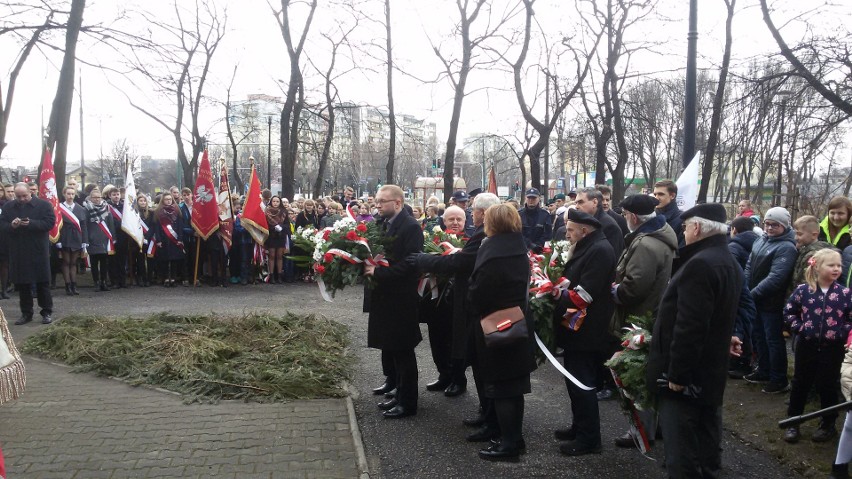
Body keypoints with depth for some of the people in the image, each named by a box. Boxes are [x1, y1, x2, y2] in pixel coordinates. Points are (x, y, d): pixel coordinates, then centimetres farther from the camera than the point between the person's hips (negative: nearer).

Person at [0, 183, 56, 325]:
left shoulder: (43, 205, -3)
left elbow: (50, 222, -11)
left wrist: (31, 223, -24)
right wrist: (11, 225, -17)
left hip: (38, 251, -4)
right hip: (18, 252, 4)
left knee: (42, 283, 3)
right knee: (22, 284, 9)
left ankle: (47, 312, 12)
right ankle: (26, 313, 20)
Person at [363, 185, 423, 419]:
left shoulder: (410, 227, -15)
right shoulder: (382, 224, 9)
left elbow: (409, 264, -22)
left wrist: (378, 272, -23)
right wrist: (368, 265, -4)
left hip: (400, 300, -8)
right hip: (383, 298, 8)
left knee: (403, 351, 2)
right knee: (389, 349, 16)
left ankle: (407, 403, 14)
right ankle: (399, 393, 30)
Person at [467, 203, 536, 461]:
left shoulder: (491, 249, -19)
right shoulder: (519, 247, 4)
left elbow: (477, 291, -18)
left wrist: (477, 309, 1)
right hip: (518, 322, 8)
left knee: (500, 383, 1)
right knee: (514, 380, 14)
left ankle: (509, 443, 8)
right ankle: (515, 437, 25)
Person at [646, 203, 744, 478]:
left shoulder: (700, 264, -22)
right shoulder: (729, 263, 12)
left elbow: (689, 326, -27)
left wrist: (676, 373, -22)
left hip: (687, 375, -10)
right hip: (711, 371, 10)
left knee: (681, 448, -3)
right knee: (707, 441, 19)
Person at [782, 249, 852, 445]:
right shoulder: (803, 290, -5)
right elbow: (789, 310, 5)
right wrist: (799, 327, -6)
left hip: (832, 348, 0)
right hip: (806, 345, 1)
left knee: (827, 386, 9)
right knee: (800, 384, 10)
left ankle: (828, 425, 27)